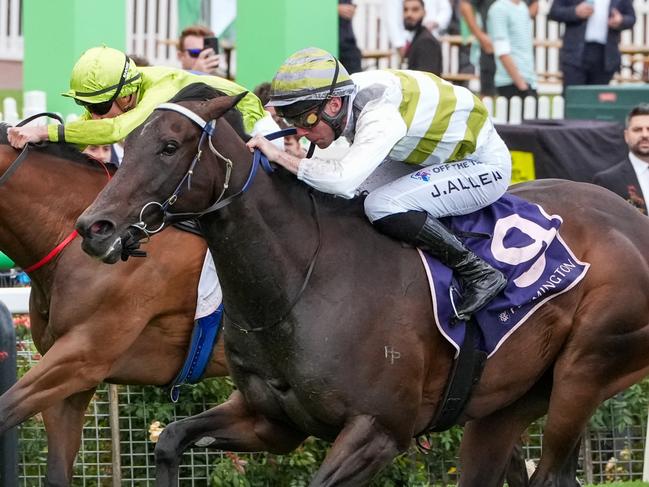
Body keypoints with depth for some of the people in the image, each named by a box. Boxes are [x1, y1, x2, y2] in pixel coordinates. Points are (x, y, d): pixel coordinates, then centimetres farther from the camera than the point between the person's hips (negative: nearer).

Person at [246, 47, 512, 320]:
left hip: (486, 166, -10)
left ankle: (479, 273, -16)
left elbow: (344, 180, -48)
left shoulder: (380, 114, -33)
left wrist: (280, 157, -41)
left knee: (382, 207, -29)